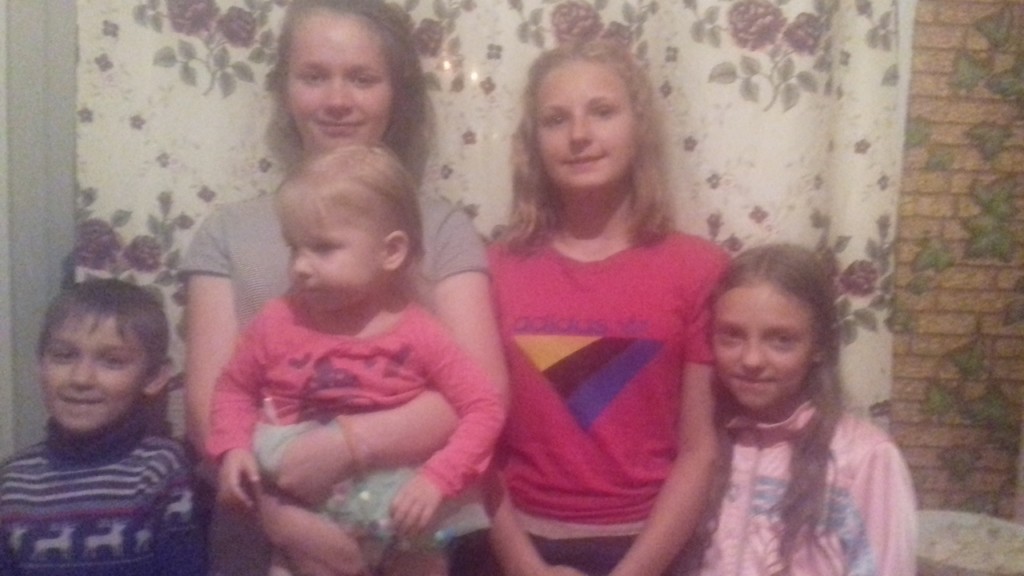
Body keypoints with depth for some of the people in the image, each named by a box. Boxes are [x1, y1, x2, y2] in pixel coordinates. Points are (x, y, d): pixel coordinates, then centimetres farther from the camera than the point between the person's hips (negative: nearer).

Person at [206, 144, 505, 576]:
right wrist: (233, 447, -10)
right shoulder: (278, 323, -7)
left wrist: (438, 478, -24)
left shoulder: (419, 336, -12)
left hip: (393, 519, 0)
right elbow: (235, 388, 8)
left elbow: (484, 409, -12)